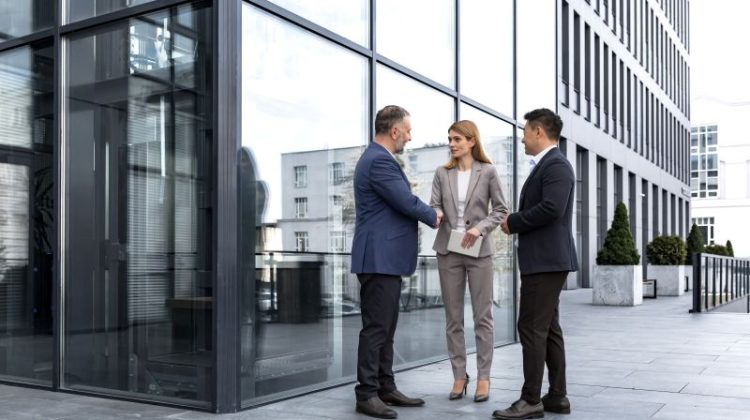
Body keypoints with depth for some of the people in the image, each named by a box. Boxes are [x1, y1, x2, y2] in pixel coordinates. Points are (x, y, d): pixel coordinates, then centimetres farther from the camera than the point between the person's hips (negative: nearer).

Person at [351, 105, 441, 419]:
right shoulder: (379, 160, -16)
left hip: (386, 258, 11)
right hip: (379, 259, -11)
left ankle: (385, 388, 21)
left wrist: (428, 214, 9)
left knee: (385, 328, 14)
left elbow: (402, 201, 22)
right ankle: (367, 394, 1)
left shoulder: (378, 158, 18)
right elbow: (407, 203, -16)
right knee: (376, 328, -6)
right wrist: (433, 217, 2)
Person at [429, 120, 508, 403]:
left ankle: (483, 377, 10)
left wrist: (480, 228, -15)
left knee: (482, 316, 1)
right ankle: (459, 375, 16)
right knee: (453, 318, 6)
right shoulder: (442, 173, 7)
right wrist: (436, 214, -23)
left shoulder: (488, 172, 0)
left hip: (479, 251, -2)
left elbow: (500, 210, 0)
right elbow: (435, 206, 0)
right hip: (448, 251, 3)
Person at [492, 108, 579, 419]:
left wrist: (513, 222, -14)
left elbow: (552, 208, -25)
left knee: (532, 328, -8)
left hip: (546, 260, -11)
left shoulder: (556, 164, -13)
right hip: (545, 259, 11)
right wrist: (516, 222, 5)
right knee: (548, 329, 12)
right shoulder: (546, 165, 20)